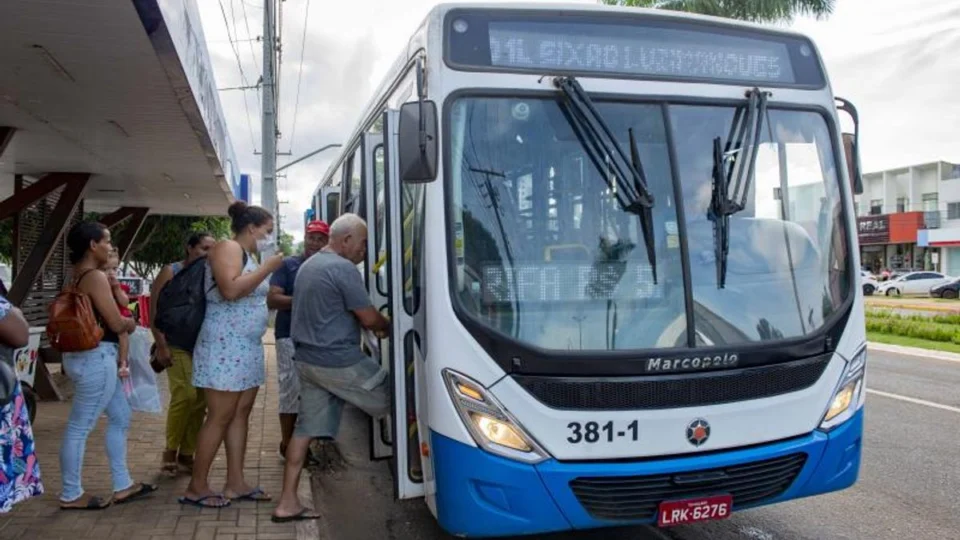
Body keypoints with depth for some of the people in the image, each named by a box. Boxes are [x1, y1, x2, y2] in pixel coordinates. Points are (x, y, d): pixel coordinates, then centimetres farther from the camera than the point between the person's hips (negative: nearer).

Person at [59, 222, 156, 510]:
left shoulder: (77, 276, 12)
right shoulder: (95, 276, -17)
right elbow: (116, 323, -17)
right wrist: (131, 323, 4)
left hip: (90, 356, 11)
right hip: (96, 357, -11)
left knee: (120, 417, 16)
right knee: (80, 427, 0)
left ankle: (123, 486, 22)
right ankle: (70, 495, 12)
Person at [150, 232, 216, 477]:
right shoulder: (171, 272, -2)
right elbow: (155, 311, -5)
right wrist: (161, 345, -13)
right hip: (177, 345, -4)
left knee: (200, 400, 4)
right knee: (185, 395, -16)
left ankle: (186, 455, 16)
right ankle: (170, 451, 1)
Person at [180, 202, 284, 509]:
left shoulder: (248, 256, 18)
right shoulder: (228, 248, -11)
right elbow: (231, 290, -26)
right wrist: (268, 267, -19)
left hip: (248, 346, 10)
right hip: (224, 346, -10)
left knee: (241, 414, 9)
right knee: (220, 417, -6)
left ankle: (235, 483, 14)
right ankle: (196, 488, 3)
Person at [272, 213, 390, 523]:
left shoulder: (308, 266, 16)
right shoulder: (343, 269, -15)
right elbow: (368, 318, -13)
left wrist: (374, 325, 19)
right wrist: (389, 326, 9)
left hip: (307, 359, 9)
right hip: (339, 361, -9)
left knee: (306, 427, 8)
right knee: (394, 401, 6)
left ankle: (287, 503, 10)